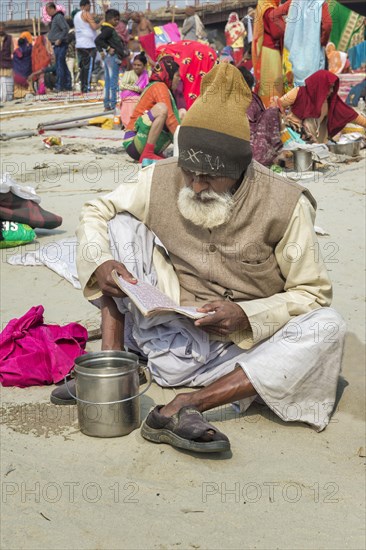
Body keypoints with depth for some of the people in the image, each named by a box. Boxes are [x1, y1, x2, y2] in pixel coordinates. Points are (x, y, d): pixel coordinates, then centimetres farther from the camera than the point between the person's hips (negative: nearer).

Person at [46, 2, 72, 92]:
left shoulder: (59, 17, -12)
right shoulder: (54, 18, 19)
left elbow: (66, 29, -21)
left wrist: (59, 39, -20)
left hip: (60, 45, -10)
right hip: (57, 45, 10)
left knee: (60, 65, -11)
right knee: (63, 66, 10)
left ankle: (59, 86, -12)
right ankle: (67, 86, 12)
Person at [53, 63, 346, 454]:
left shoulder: (284, 205, -15)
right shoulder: (162, 181, -8)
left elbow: (311, 293, -10)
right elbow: (95, 212, 3)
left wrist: (246, 315, -26)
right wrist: (100, 264, -19)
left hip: (243, 347, -1)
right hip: (171, 341, 2)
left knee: (327, 327, -29)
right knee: (122, 226, -9)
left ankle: (186, 406, -37)